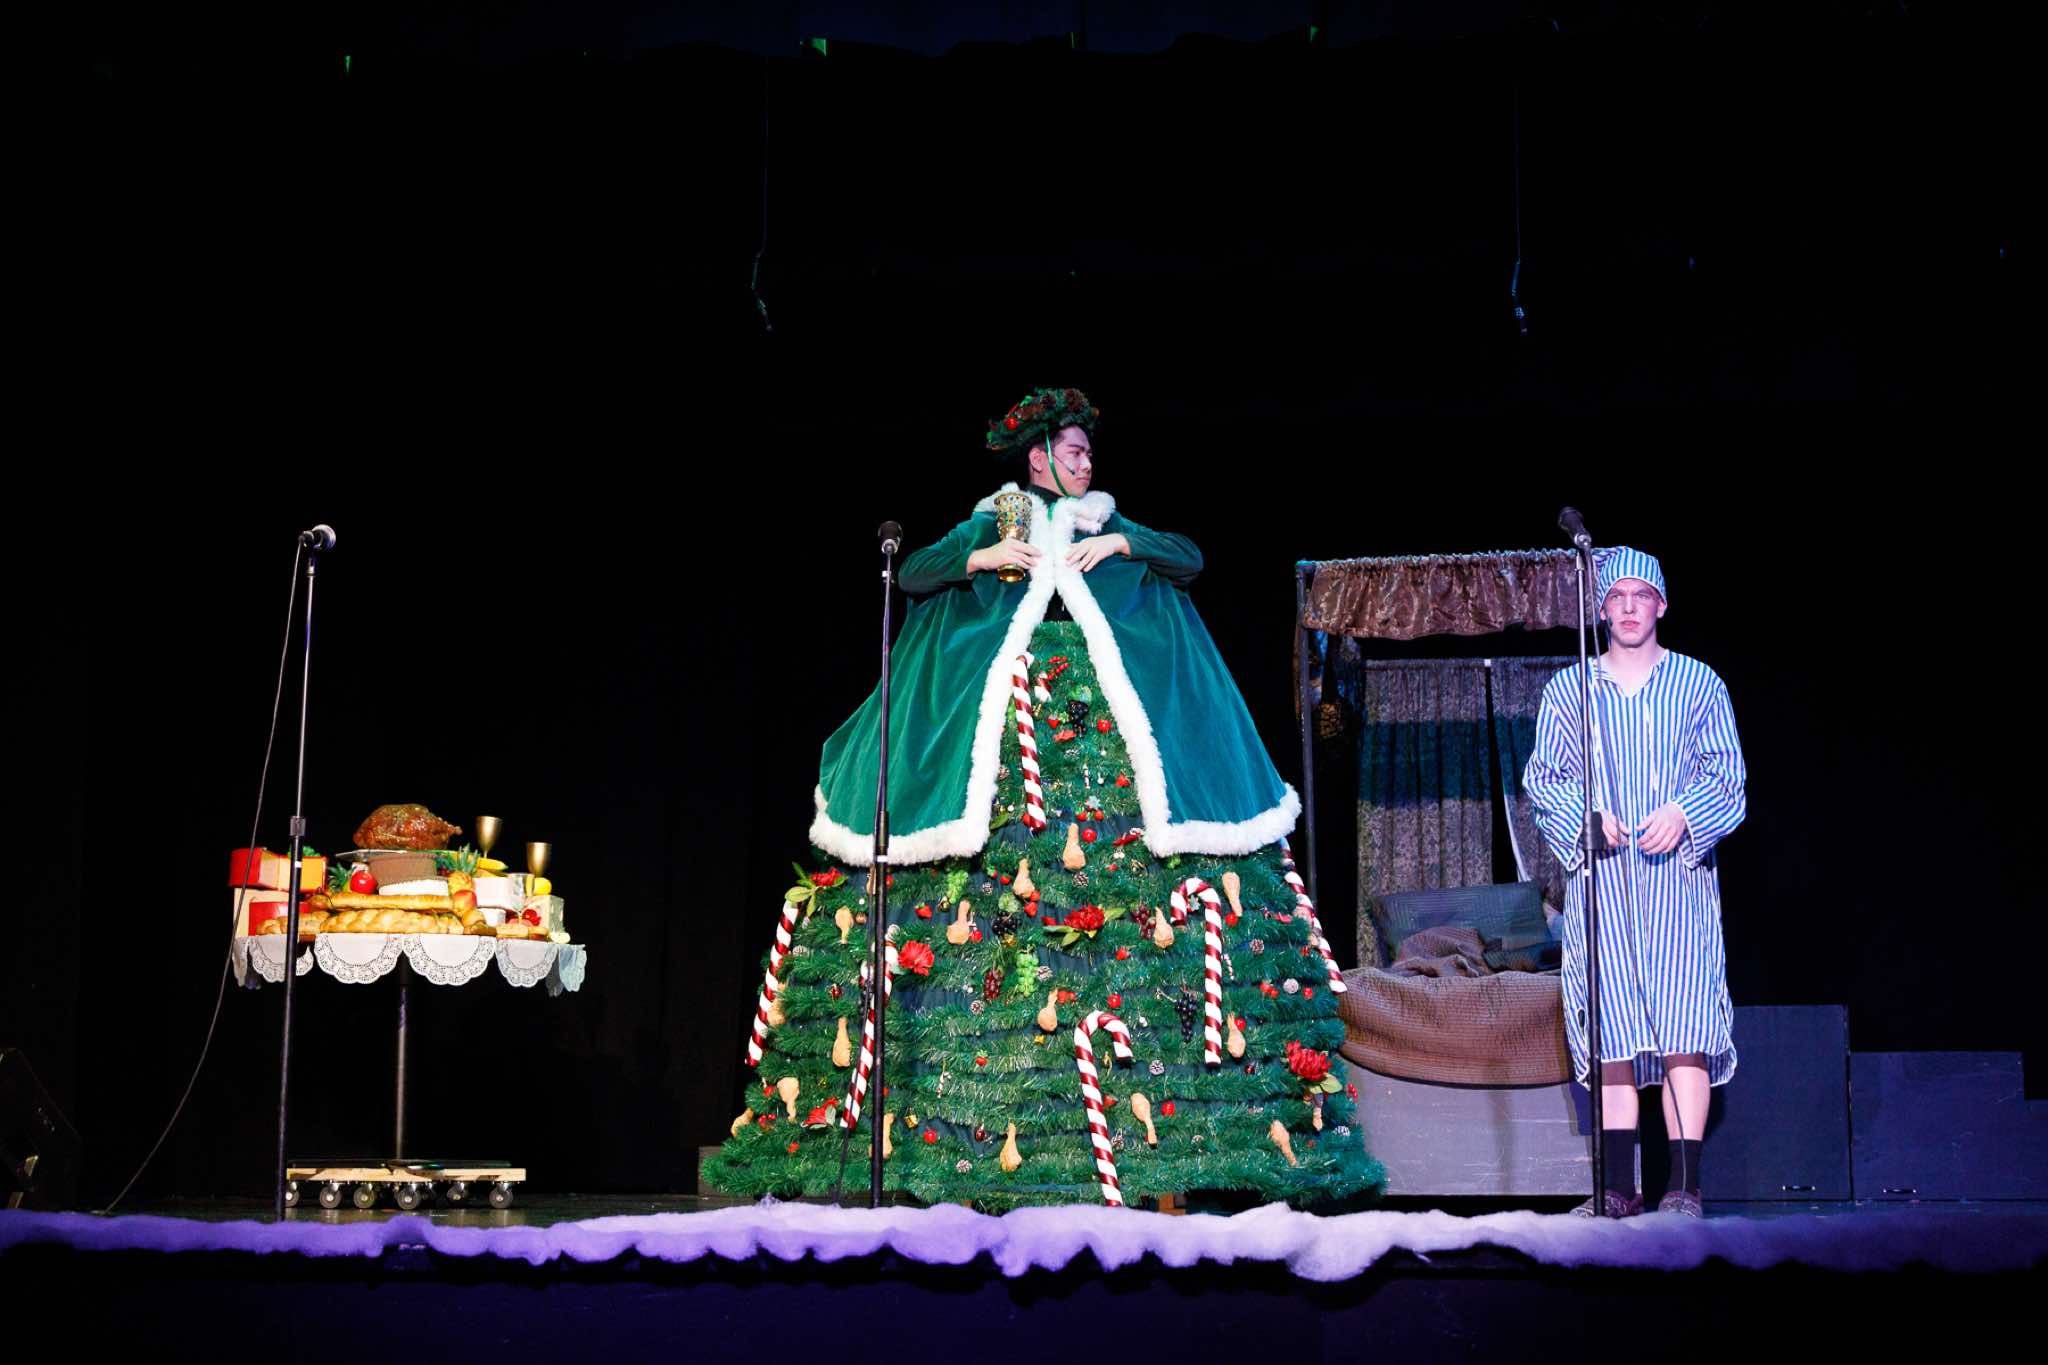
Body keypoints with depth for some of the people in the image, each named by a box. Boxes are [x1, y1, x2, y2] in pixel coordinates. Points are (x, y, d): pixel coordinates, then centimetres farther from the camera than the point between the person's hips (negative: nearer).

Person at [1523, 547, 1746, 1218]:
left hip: (1677, 870, -1)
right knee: (1611, 1032, -2)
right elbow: (1541, 777, 11)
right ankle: (1619, 1187, 3)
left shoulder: (1700, 684, 11)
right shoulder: (1568, 689, 14)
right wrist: (1584, 814, -7)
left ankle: (1685, 1185, -11)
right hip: (1599, 880, 1)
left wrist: (1683, 812, -11)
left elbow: (1728, 777, 7)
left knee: (1682, 1030, -11)